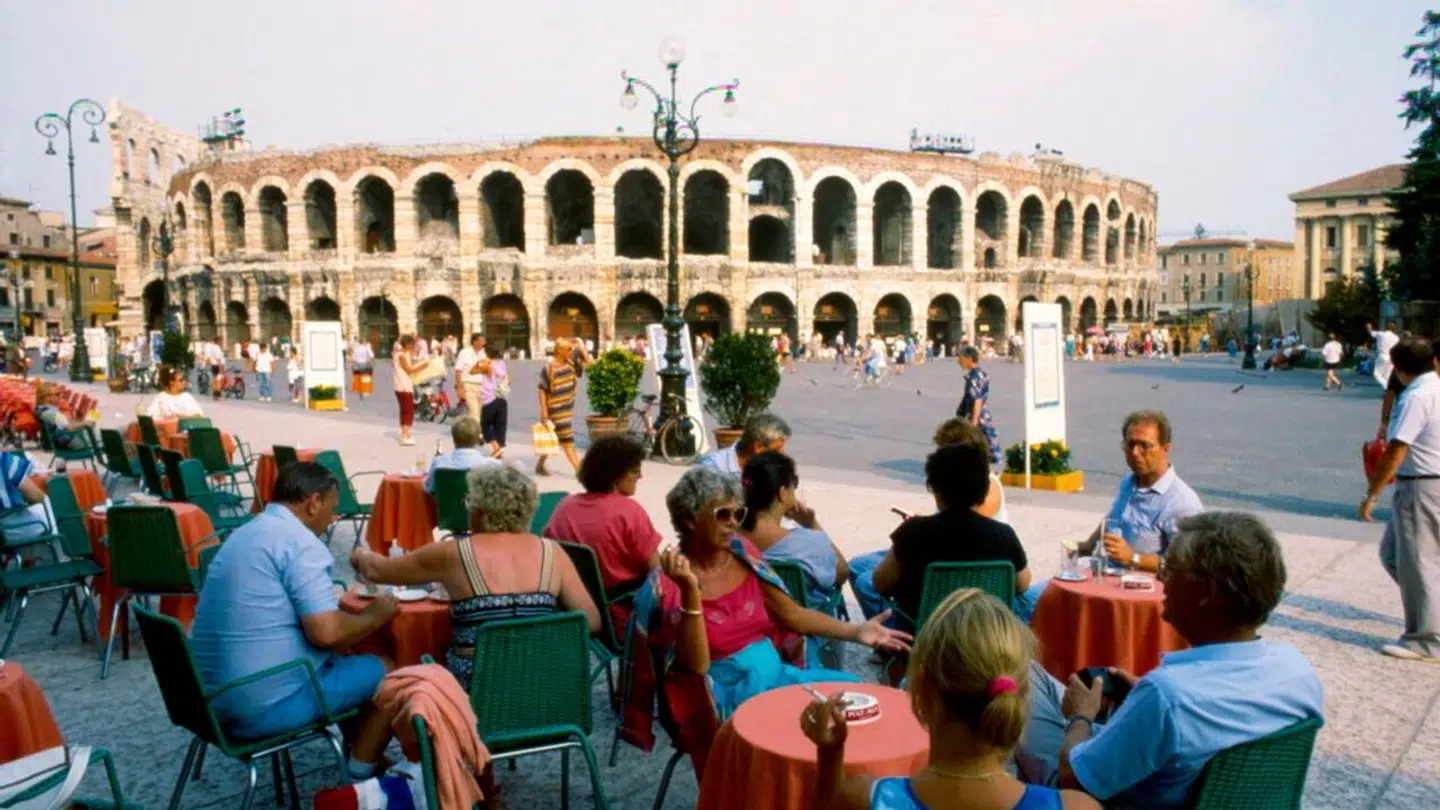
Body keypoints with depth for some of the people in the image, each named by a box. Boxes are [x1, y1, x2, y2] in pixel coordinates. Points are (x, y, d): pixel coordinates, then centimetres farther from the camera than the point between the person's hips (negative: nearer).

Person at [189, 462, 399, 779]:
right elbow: (326, 632, -24)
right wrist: (375, 615, -4)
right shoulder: (299, 542, -16)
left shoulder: (245, 534, 13)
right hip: (264, 704, -10)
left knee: (340, 657, 27)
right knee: (386, 672, 5)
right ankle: (361, 779, 16)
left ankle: (358, 749, 31)